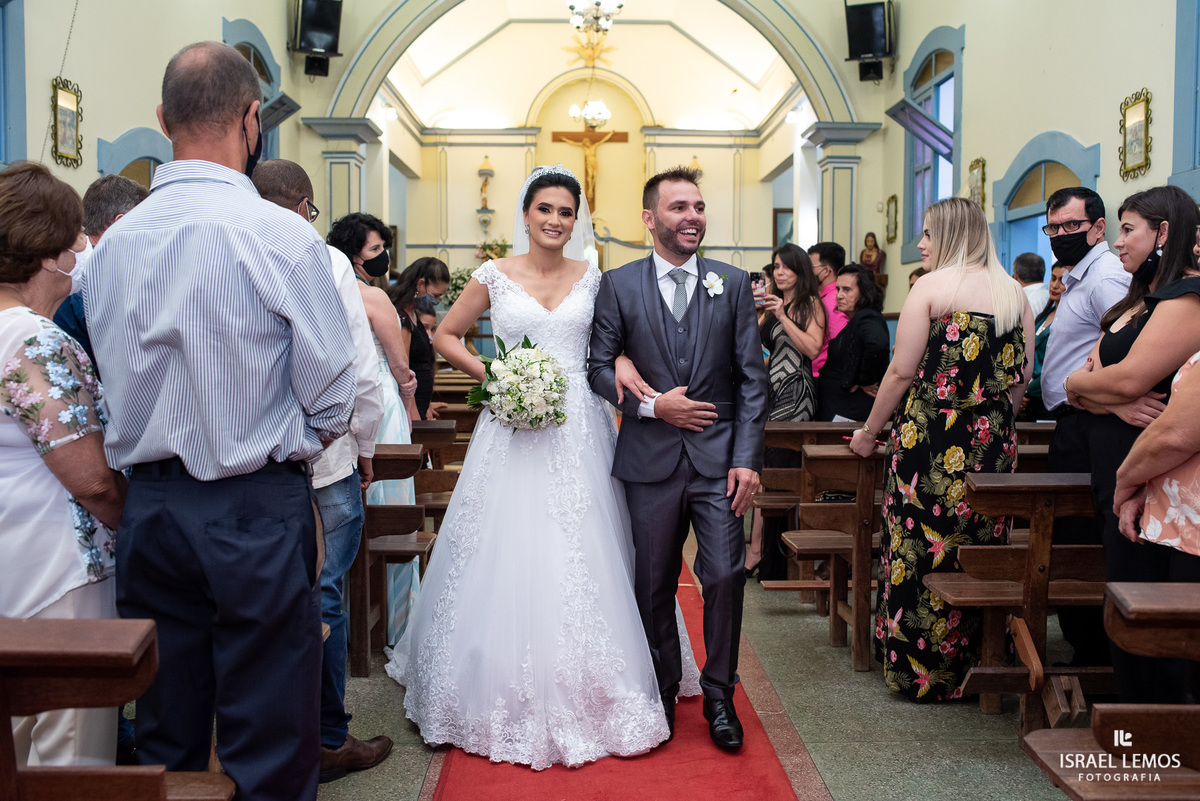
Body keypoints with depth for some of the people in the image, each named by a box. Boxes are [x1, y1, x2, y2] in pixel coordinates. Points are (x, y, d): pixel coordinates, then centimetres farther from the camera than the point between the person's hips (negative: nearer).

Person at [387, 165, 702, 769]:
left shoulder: (593, 279, 7)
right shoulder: (495, 276, 3)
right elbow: (445, 337, 10)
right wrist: (491, 375, -4)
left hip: (579, 430, 1)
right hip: (513, 428, -1)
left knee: (583, 559, 4)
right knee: (510, 556, 2)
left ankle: (586, 693, 21)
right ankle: (509, 695, 19)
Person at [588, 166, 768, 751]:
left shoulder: (733, 284, 5)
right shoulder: (618, 285, 3)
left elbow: (752, 377, 2)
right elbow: (599, 367, 3)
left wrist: (747, 458, -6)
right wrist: (651, 404, -12)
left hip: (719, 460, 0)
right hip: (650, 460, 0)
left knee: (725, 578, -3)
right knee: (654, 586, 9)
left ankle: (719, 697, 18)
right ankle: (663, 692, 29)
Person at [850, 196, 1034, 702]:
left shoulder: (932, 287, -8)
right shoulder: (1015, 293, 9)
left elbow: (902, 372, -10)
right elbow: (1022, 375, 12)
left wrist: (869, 432, -1)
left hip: (932, 438, -6)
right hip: (994, 443, 6)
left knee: (921, 547, 5)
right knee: (980, 547, 13)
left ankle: (917, 669, 15)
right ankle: (971, 664, 25)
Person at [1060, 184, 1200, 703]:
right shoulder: (1137, 301, 20)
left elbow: (1128, 379, -22)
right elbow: (1081, 388, 12)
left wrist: (1080, 382, -1)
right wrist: (1113, 402, -10)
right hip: (1113, 465, 9)